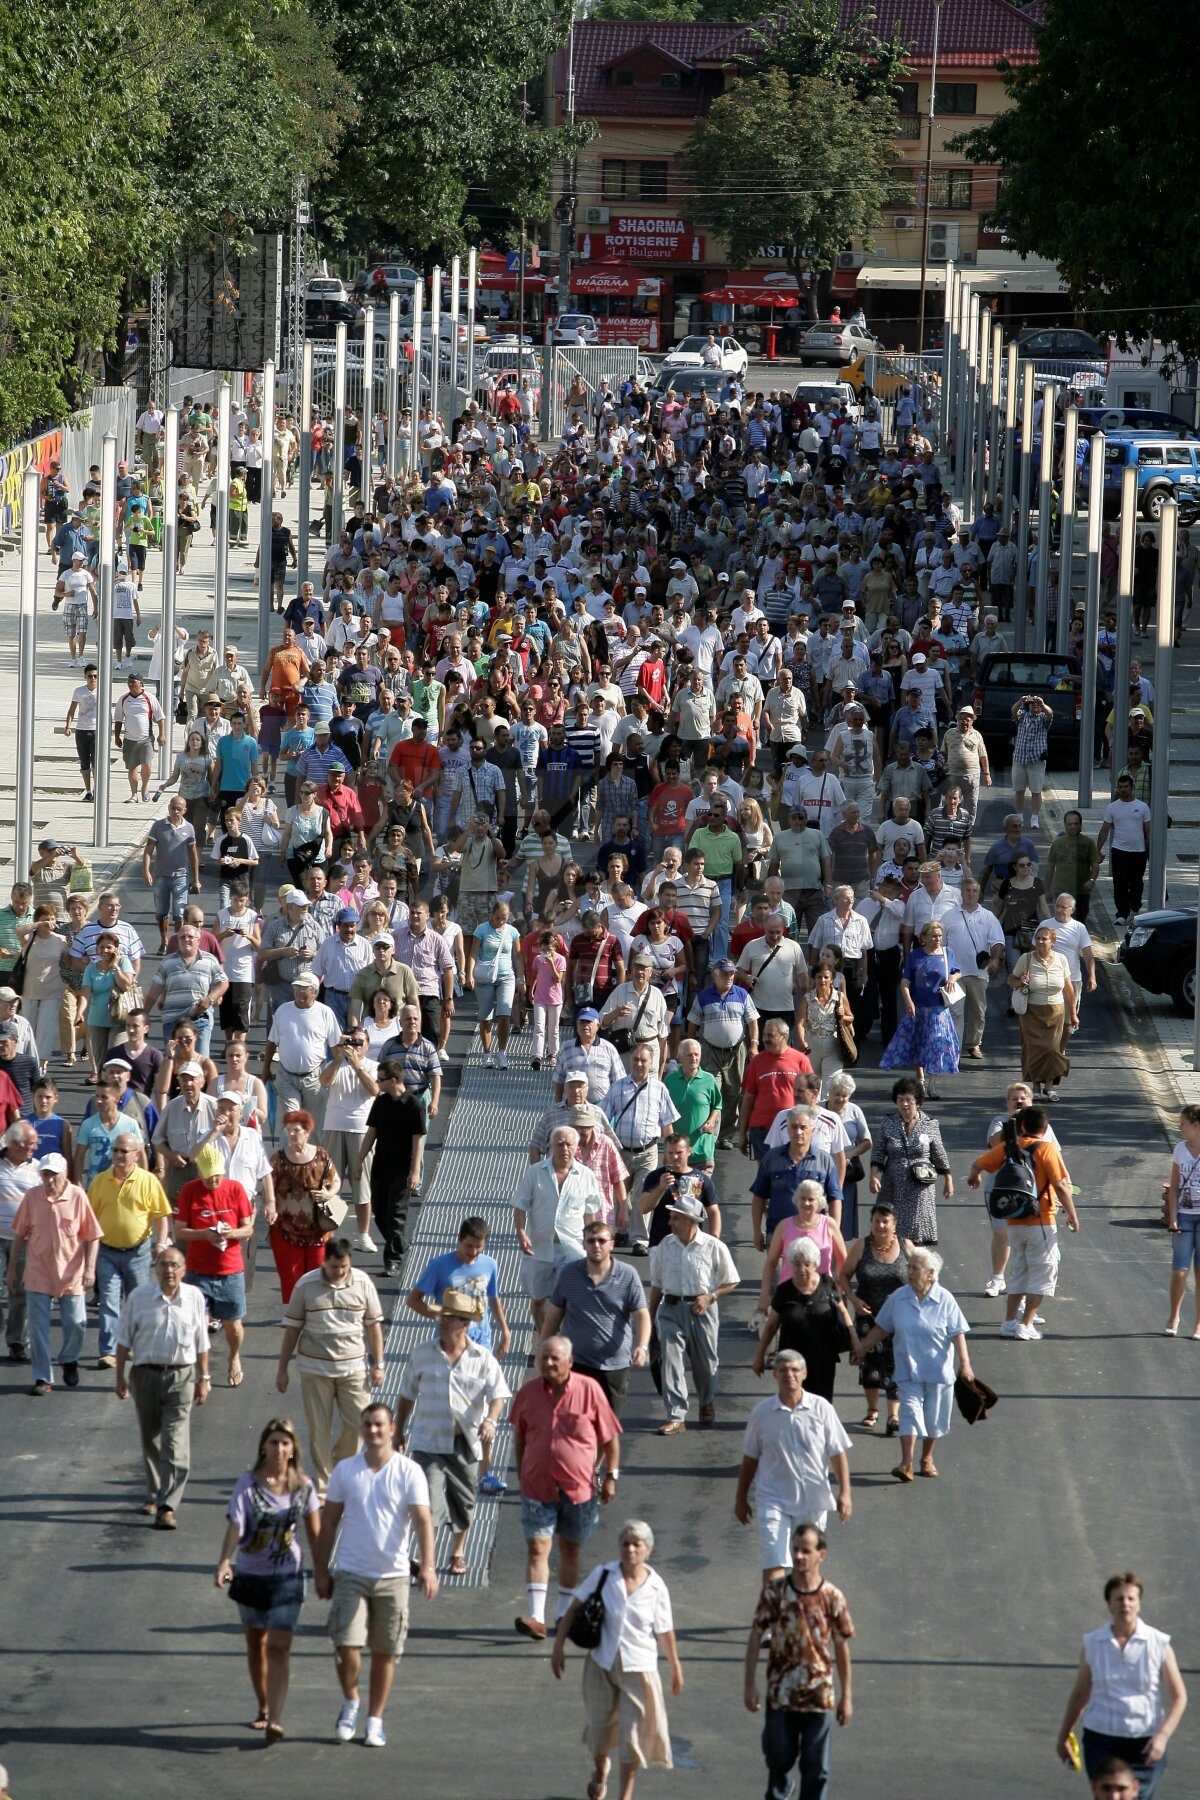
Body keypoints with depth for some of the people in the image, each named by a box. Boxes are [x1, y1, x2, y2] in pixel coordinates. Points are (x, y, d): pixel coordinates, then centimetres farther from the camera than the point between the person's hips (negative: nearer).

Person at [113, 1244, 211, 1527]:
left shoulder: (194, 1298, 1)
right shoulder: (139, 1297, -3)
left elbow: (201, 1343, 10)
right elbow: (124, 1340, 3)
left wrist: (203, 1378, 10)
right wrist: (120, 1377, 1)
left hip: (180, 1376, -1)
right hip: (145, 1373, 1)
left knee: (176, 1444, -11)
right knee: (150, 1441, 13)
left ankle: (167, 1506, -16)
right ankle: (154, 1495, 31)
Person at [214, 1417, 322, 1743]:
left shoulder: (303, 1487, -5)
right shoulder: (247, 1484, -11)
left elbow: (314, 1533, 4)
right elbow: (235, 1527, -20)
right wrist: (223, 1563, -36)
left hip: (287, 1578, -1)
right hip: (250, 1575, 1)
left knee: (278, 1646, -13)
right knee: (255, 1643, 16)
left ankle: (276, 1718, -17)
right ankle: (263, 1707, 35)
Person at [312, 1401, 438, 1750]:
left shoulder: (409, 1472, -3)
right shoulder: (345, 1470, 3)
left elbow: (422, 1521, -11)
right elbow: (329, 1522, 10)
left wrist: (427, 1567, -24)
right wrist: (321, 1570, 8)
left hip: (393, 1576, -1)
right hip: (350, 1574, 1)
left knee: (385, 1653, 5)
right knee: (347, 1646, -10)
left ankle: (375, 1721, 18)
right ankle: (350, 1703, 16)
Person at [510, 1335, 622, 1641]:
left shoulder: (589, 1390, -6)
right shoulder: (528, 1391, 0)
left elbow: (610, 1436, 1)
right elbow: (519, 1436, 13)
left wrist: (611, 1476, -3)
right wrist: (521, 1475, 15)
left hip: (579, 1486, 0)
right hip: (538, 1487, 0)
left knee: (570, 1550, 13)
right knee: (537, 1549, -10)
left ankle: (565, 1612, 27)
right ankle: (536, 1617, -16)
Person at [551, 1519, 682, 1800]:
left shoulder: (656, 1587, -9)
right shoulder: (603, 1575, -8)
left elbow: (665, 1632, -1)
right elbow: (574, 1609, -2)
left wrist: (675, 1669, 7)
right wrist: (559, 1646, -6)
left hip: (638, 1666, -1)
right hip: (601, 1662, 1)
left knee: (632, 1730, -1)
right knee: (598, 1724, 13)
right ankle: (600, 1771, 45)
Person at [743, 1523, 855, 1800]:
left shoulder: (832, 1597, -7)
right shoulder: (774, 1592, -7)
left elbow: (842, 1648, 1)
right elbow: (756, 1638, -1)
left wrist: (847, 1697, 4)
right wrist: (750, 1685, -5)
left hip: (819, 1695, -1)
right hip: (780, 1693, 1)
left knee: (816, 1769, 2)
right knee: (779, 1758, 14)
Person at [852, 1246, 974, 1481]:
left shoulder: (945, 1300, -9)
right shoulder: (899, 1298, -1)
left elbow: (957, 1334, -9)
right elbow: (881, 1329, 10)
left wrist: (964, 1362, -17)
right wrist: (862, 1348, 12)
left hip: (937, 1368, -1)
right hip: (908, 1369, 1)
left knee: (934, 1416, 9)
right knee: (910, 1411, -10)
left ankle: (927, 1458, 28)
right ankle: (906, 1463, -17)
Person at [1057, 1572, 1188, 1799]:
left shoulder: (1159, 1644, -3)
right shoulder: (1092, 1644, 2)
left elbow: (1179, 1697, -1)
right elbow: (1079, 1695, 13)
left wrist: (1162, 1736, -14)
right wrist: (1063, 1736, 18)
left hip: (1145, 1744, -1)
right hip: (1100, 1742, 1)